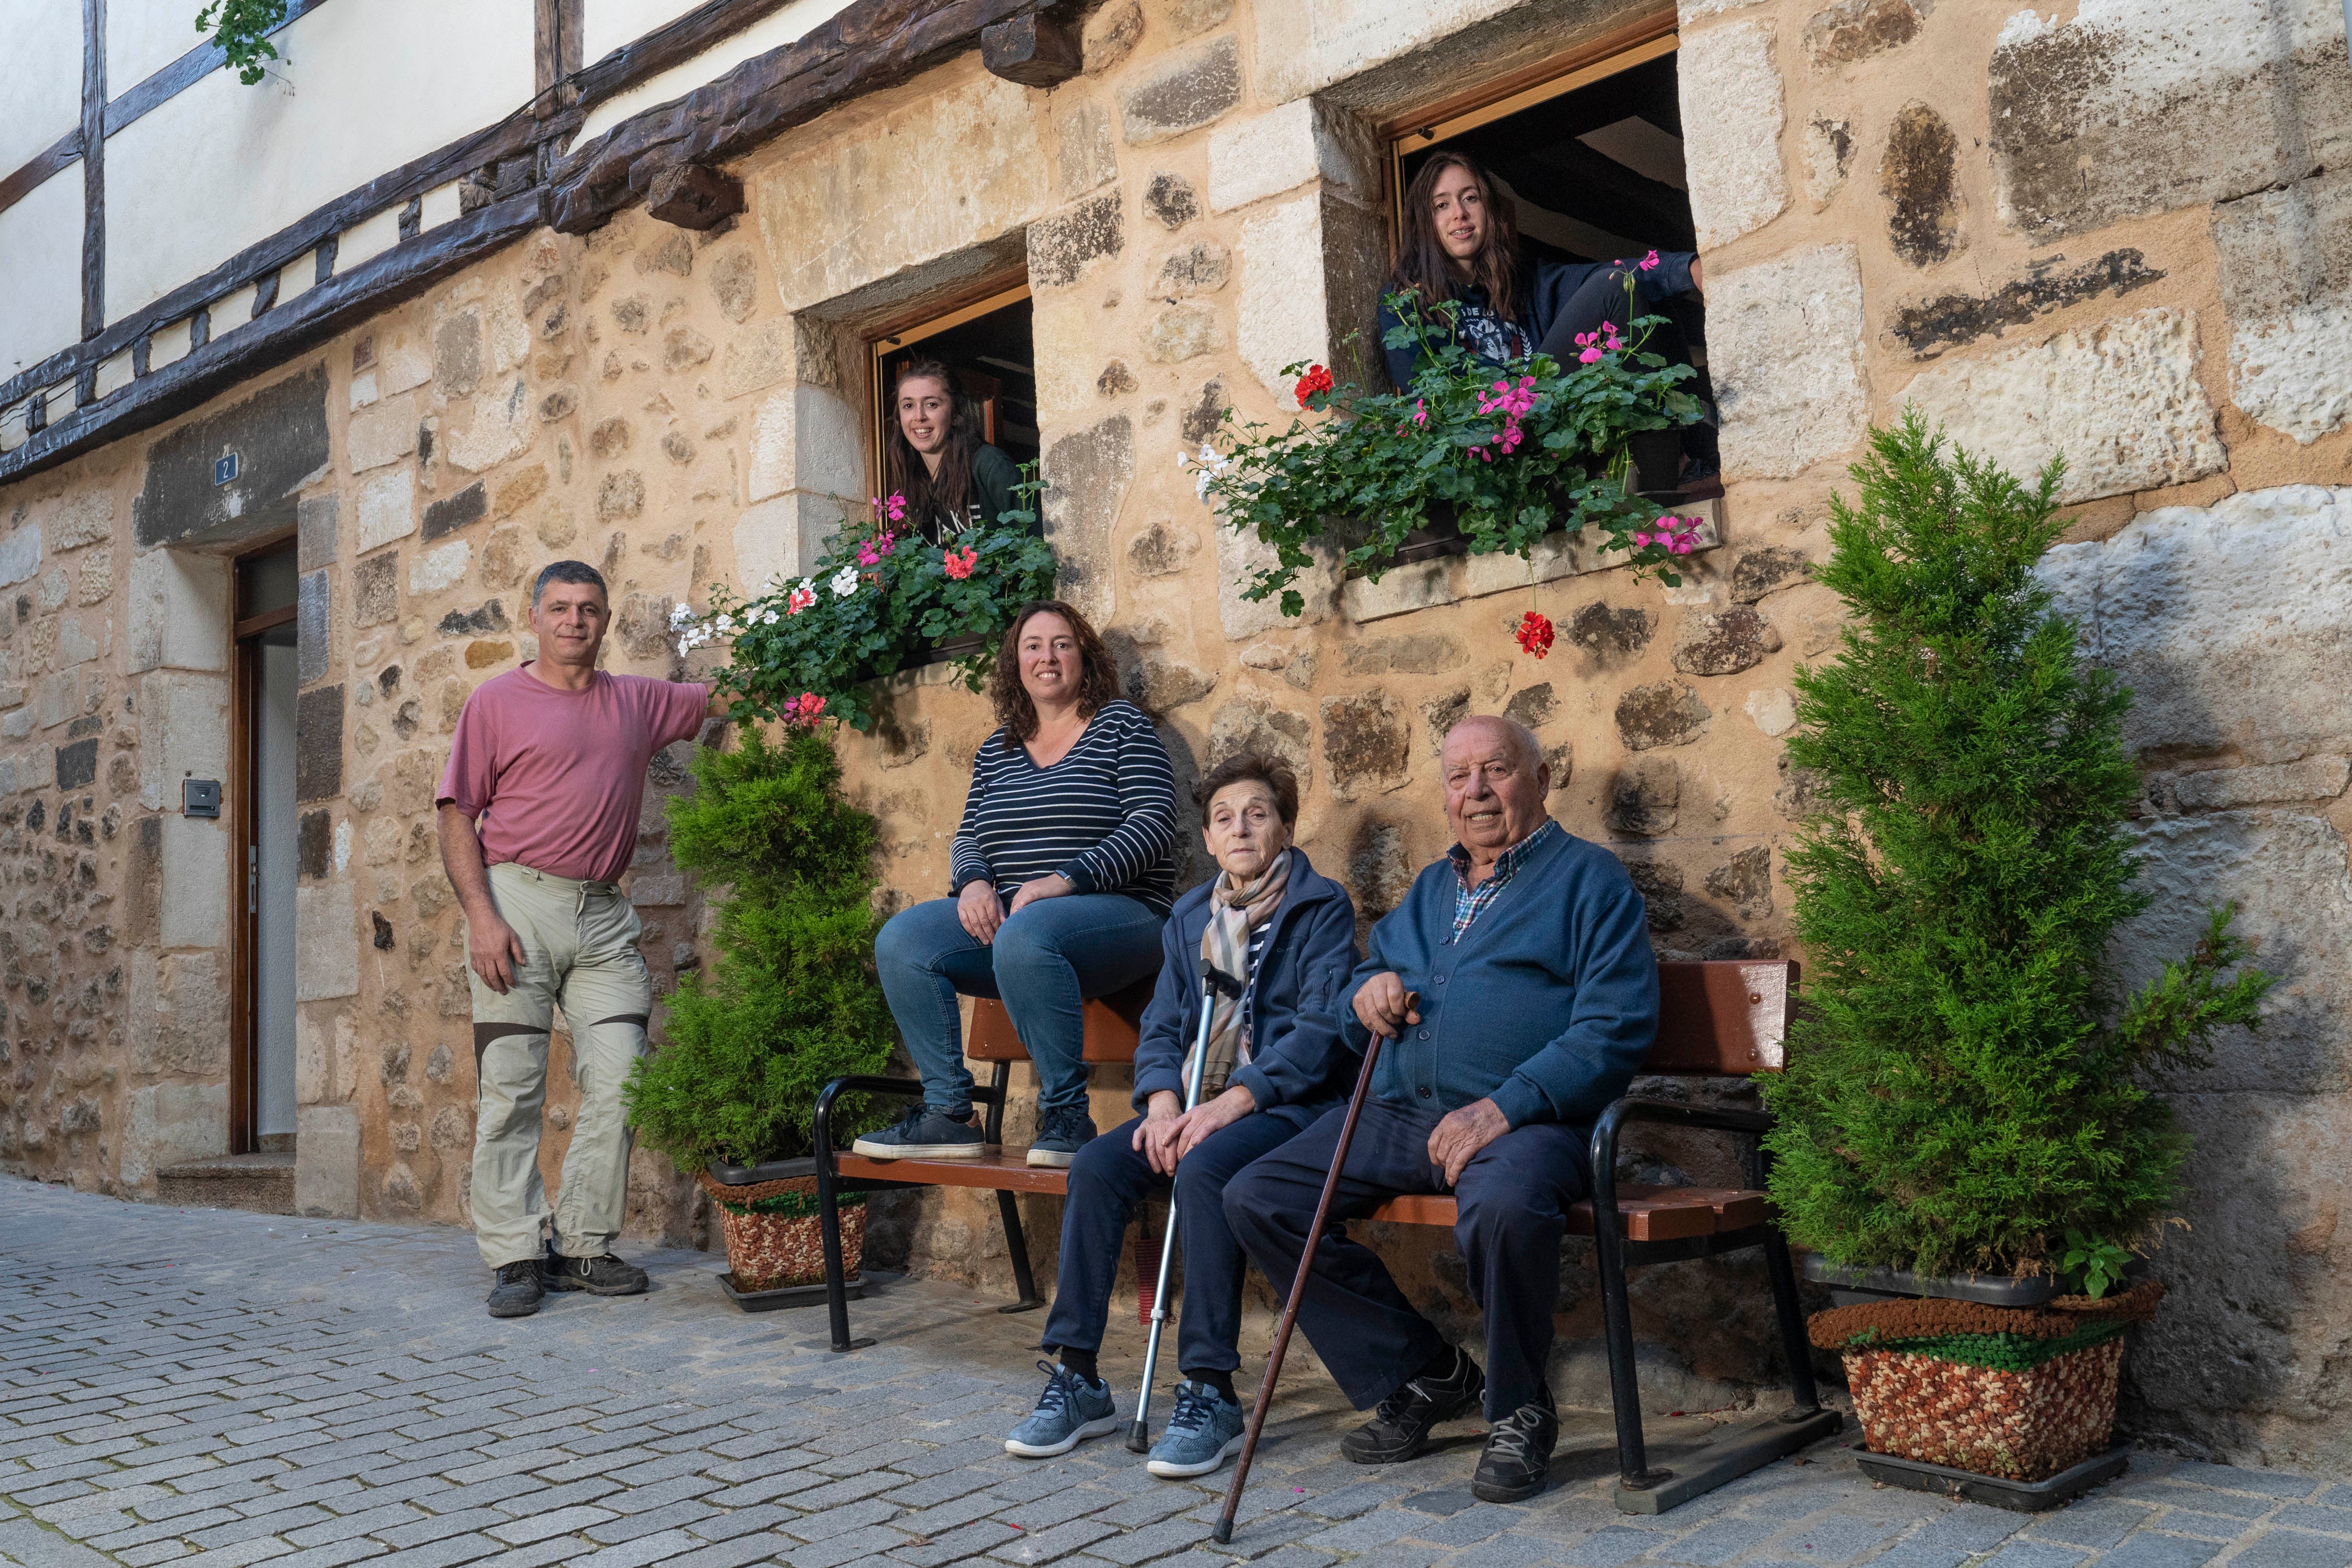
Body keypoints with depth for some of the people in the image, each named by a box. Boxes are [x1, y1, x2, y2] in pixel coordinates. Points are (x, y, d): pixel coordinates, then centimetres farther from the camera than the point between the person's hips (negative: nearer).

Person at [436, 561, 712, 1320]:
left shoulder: (639, 702, 15)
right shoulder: (496, 701, 5)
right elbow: (458, 816, 0)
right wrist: (480, 915, -11)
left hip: (605, 915, 4)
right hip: (518, 900, -3)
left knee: (620, 1081, -2)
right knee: (510, 1089, -2)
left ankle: (585, 1245, 9)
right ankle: (516, 1257, 5)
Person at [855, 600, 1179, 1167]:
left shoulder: (1120, 725, 4)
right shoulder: (997, 749, 20)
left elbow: (1153, 824, -7)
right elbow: (967, 838, 20)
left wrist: (1066, 879, -19)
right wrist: (973, 882, -6)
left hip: (1116, 913, -6)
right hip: (1005, 915, 6)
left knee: (1025, 935, -38)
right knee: (900, 941, -18)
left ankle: (1066, 1117, -27)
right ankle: (947, 1115, -15)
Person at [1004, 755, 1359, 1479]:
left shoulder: (1321, 907, 0)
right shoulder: (1190, 916, 18)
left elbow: (1319, 1027, -11)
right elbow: (1161, 1026, 14)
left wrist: (1231, 1102, -21)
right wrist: (1162, 1102, -8)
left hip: (1286, 1103, -6)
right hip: (1196, 1104, 6)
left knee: (1202, 1168, -34)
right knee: (1095, 1165, -19)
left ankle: (1211, 1392, -26)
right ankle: (1077, 1379, -10)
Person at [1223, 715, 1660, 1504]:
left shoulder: (1589, 877, 4)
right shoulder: (1429, 890, 25)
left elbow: (1617, 1025, -9)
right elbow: (1356, 1003, 31)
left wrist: (1504, 1107, -20)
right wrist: (1366, 993, 4)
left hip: (1522, 1121, -7)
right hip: (1398, 1114, 7)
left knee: (1504, 1206, -39)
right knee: (1254, 1199, -8)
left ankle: (1518, 1414, -10)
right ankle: (1421, 1376, 5)